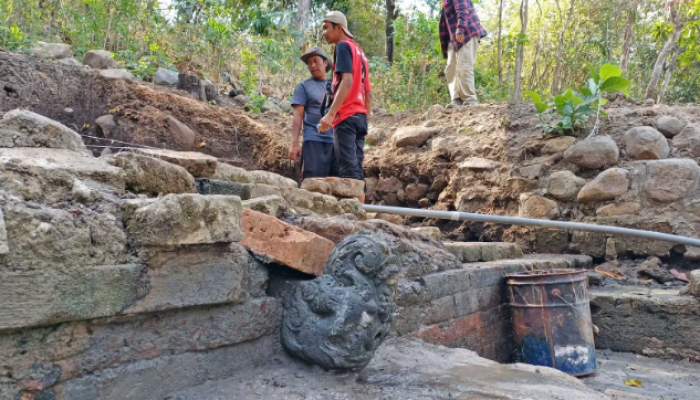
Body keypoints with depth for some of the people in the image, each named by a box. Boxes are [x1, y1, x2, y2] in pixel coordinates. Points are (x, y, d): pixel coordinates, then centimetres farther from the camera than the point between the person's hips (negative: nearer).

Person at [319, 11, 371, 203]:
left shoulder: (343, 46, -2)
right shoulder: (359, 52, 24)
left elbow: (347, 81, -17)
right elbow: (368, 93, 21)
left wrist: (331, 113, -23)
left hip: (346, 116, -9)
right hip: (360, 116, 9)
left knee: (348, 169, -12)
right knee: (356, 168, 6)